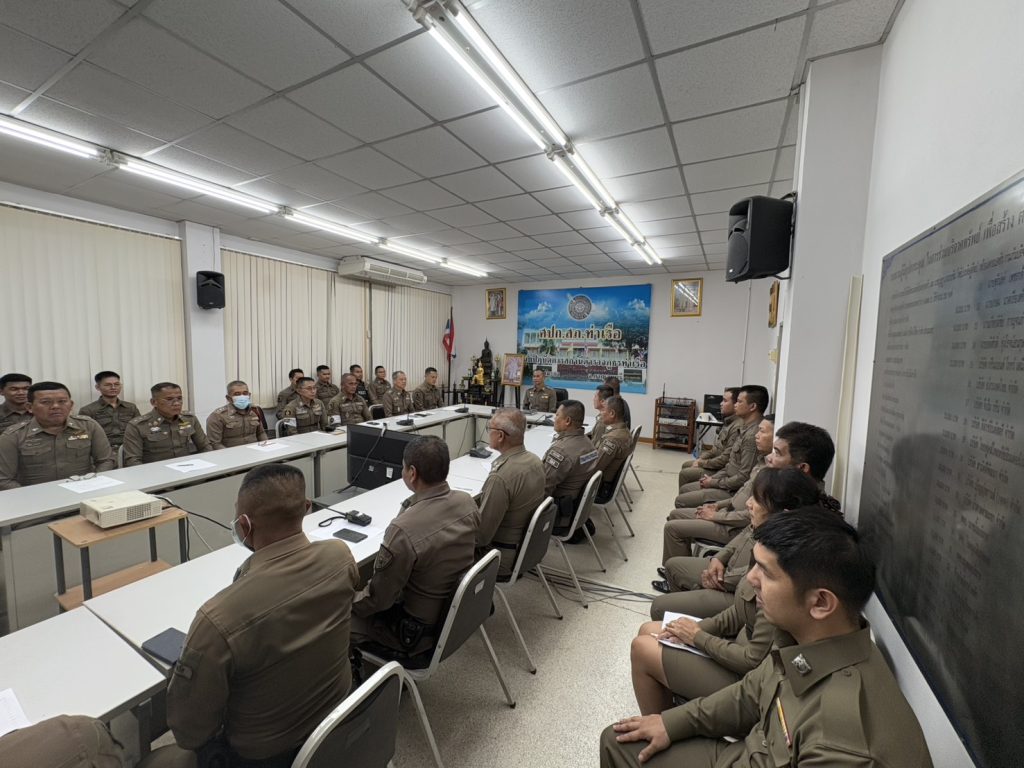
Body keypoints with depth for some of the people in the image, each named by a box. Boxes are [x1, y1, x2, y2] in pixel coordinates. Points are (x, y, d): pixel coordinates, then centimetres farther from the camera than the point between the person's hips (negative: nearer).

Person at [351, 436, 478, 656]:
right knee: (362, 594, 23)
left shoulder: (403, 530, -33)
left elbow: (378, 598, -18)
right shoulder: (468, 502, -13)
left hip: (416, 632, -6)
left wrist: (348, 602, 1)